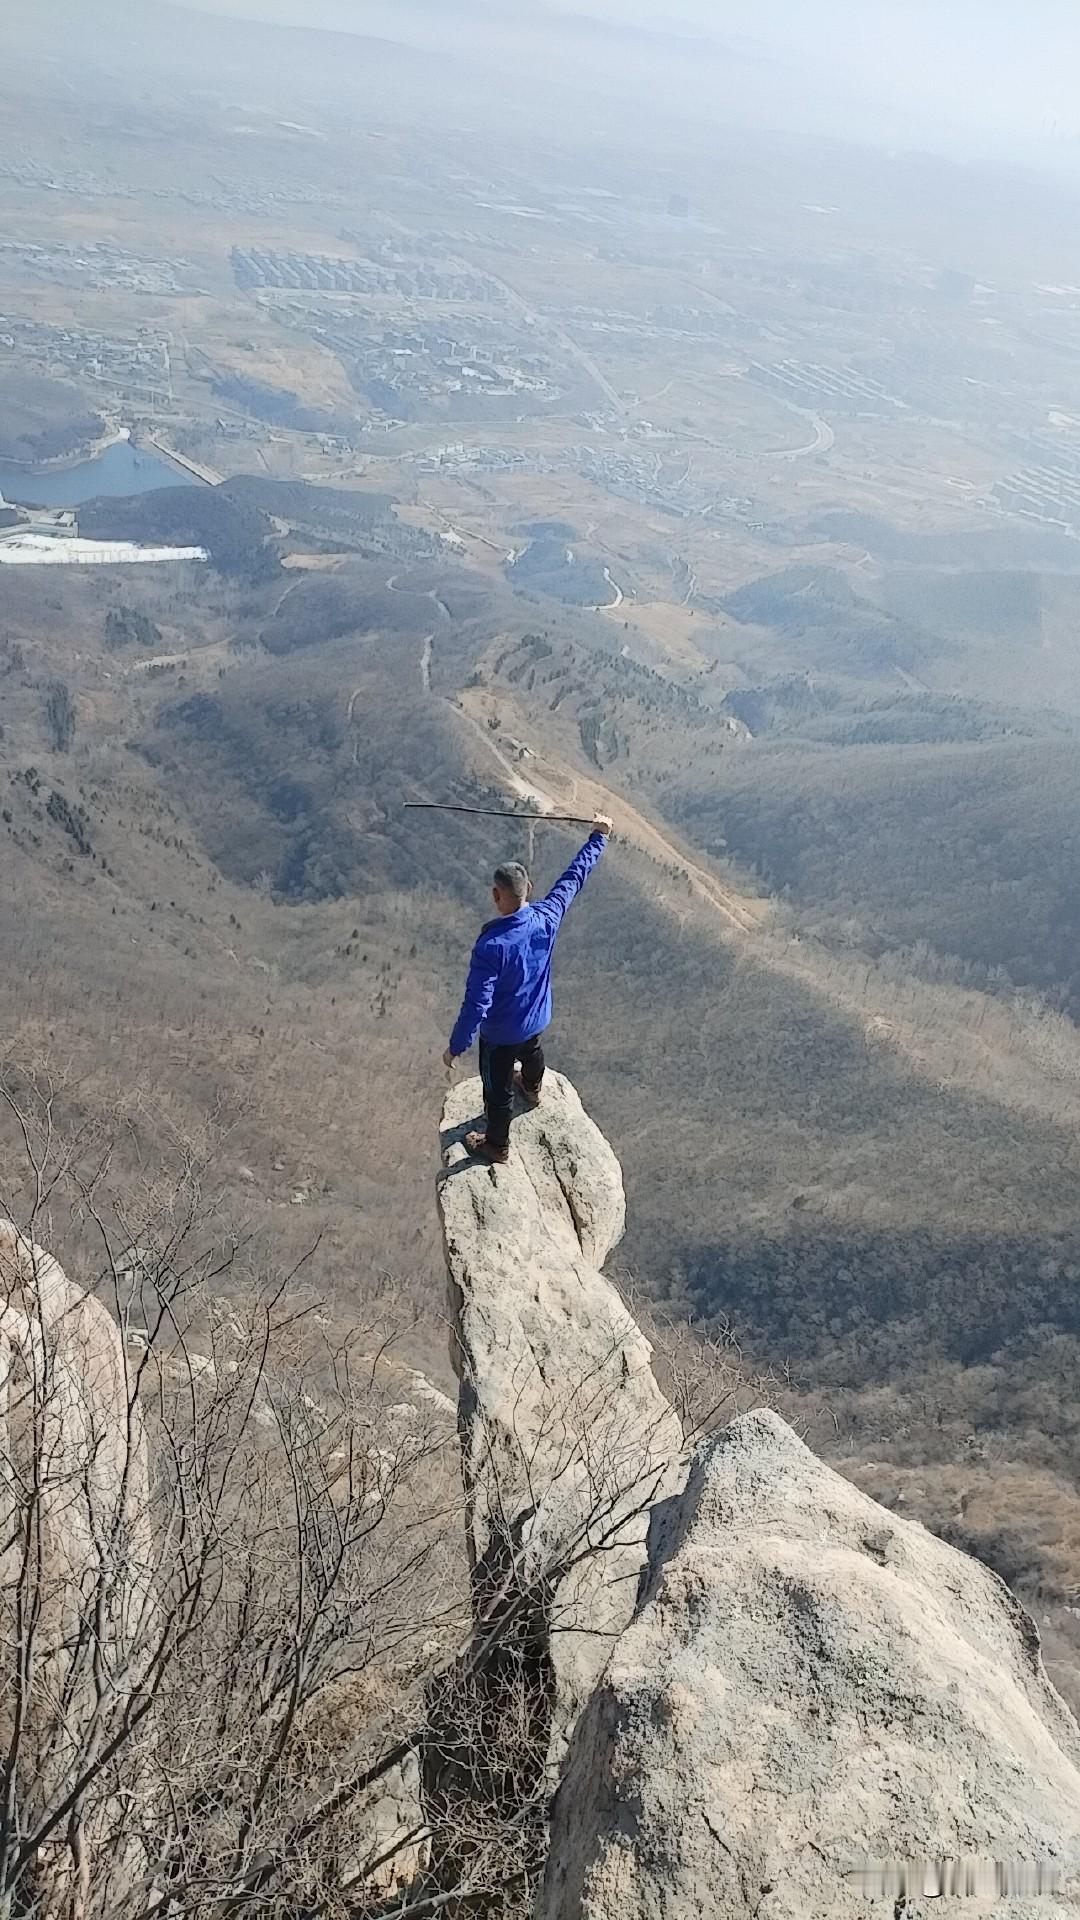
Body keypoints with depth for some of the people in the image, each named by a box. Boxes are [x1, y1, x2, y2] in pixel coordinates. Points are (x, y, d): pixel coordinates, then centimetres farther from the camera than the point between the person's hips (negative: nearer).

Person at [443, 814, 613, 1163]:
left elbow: (476, 1003, -34)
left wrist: (456, 1047, -22)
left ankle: (497, 1146, 42)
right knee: (532, 1051, 38)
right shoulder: (547, 918, -24)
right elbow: (576, 875, -8)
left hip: (500, 1032, -5)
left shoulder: (491, 945, -38)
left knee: (498, 1088, 19)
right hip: (537, 1017, 6)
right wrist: (599, 837, 5)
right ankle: (532, 1090, 70)